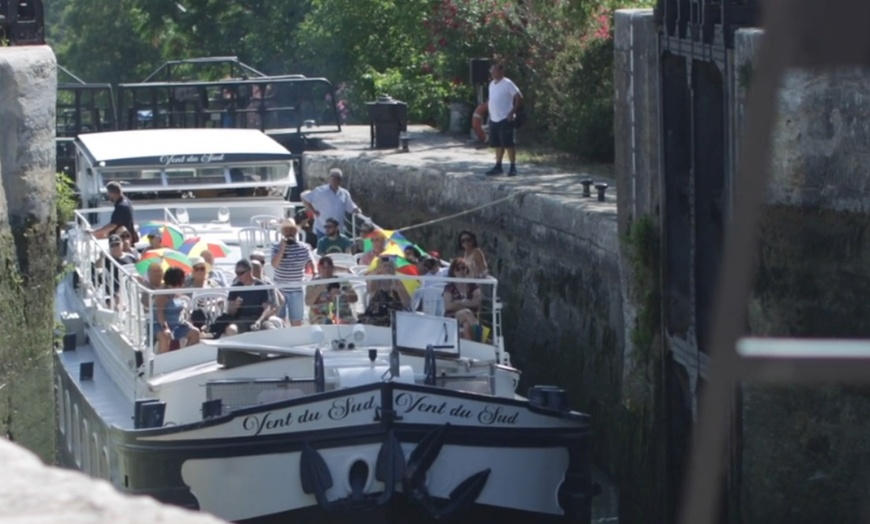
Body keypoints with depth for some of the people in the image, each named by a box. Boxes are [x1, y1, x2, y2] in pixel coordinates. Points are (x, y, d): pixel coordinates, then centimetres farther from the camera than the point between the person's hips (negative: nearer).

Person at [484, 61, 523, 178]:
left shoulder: (507, 84, -11)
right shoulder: (492, 84, 14)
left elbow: (519, 97, -14)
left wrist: (512, 112, -17)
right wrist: (488, 109, 11)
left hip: (505, 119, -8)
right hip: (494, 119, 8)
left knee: (508, 144, -6)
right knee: (497, 144, 12)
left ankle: (513, 167, -1)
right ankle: (498, 167, 19)